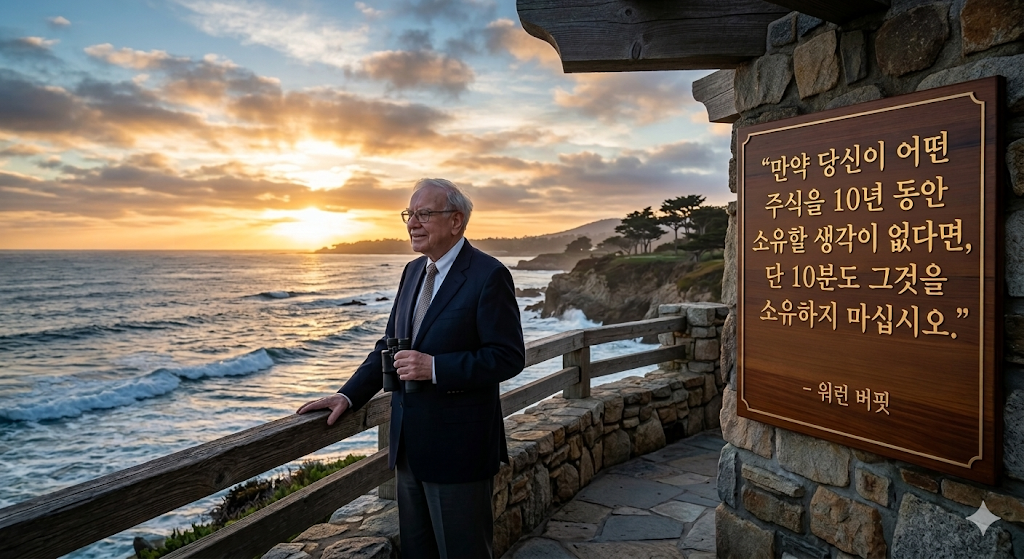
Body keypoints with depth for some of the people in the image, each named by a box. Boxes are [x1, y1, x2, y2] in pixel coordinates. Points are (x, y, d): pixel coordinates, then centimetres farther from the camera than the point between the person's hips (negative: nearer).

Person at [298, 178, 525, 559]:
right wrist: (349, 396, 4)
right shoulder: (413, 271, 10)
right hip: (409, 445, 8)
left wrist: (435, 368, -24)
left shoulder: (488, 275, -14)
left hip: (457, 448, -7)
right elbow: (390, 344, 15)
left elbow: (509, 357, -17)